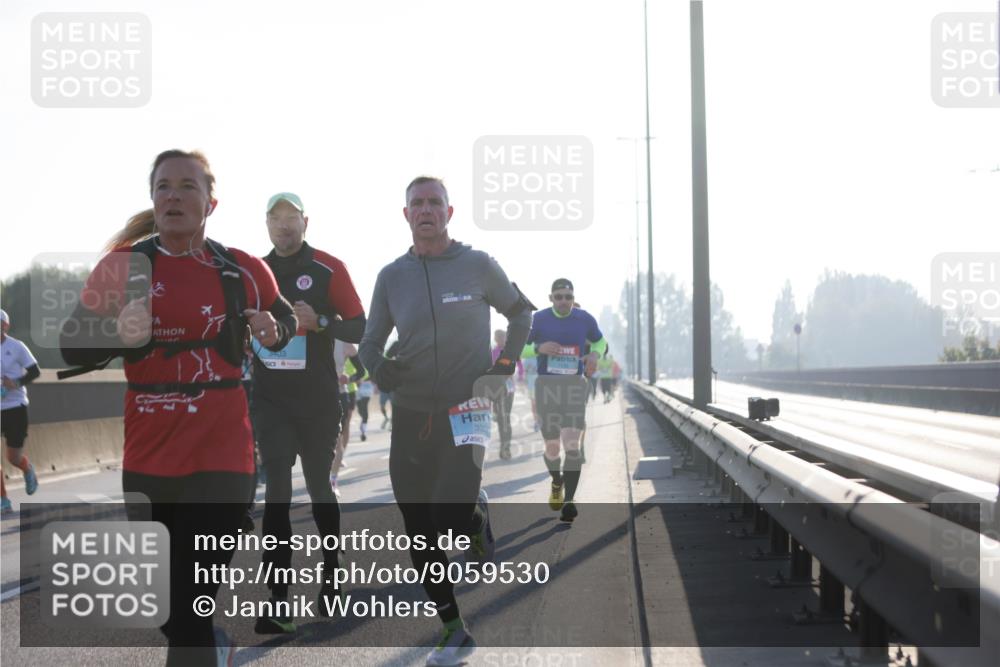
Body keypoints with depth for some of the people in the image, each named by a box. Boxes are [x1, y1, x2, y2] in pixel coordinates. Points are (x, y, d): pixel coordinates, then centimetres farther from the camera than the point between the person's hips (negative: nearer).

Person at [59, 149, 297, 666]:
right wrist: (119, 333, -19)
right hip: (145, 462, 2)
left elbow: (285, 321, 18)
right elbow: (73, 346, 1)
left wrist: (274, 331, -5)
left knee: (187, 610, -9)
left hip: (220, 459, -2)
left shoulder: (242, 270, 1)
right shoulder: (121, 265, 0)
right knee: (161, 603, 17)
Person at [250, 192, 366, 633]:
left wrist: (319, 321, -21)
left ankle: (332, 571, 34)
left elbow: (358, 328, -6)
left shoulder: (329, 269, -3)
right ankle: (277, 600, -13)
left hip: (318, 401, -2)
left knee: (318, 486, 11)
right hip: (270, 400, 2)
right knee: (277, 489, -9)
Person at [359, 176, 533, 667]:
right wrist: (378, 367, -14)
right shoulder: (392, 276, 5)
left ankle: (480, 520, 17)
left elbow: (520, 312, 13)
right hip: (410, 415, 3)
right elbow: (370, 341, 8)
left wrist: (507, 360, -2)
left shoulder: (477, 265, -2)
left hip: (466, 410, -3)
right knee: (420, 534, 4)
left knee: (453, 515, -21)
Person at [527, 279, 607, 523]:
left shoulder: (584, 319, 2)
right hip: (547, 386, 0)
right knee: (552, 448, 7)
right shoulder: (539, 319, -2)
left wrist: (594, 354, -4)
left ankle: (569, 500, -15)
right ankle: (557, 482, 40)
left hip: (575, 387, 0)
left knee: (572, 444, -16)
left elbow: (600, 341, 19)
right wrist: (539, 348, -20)